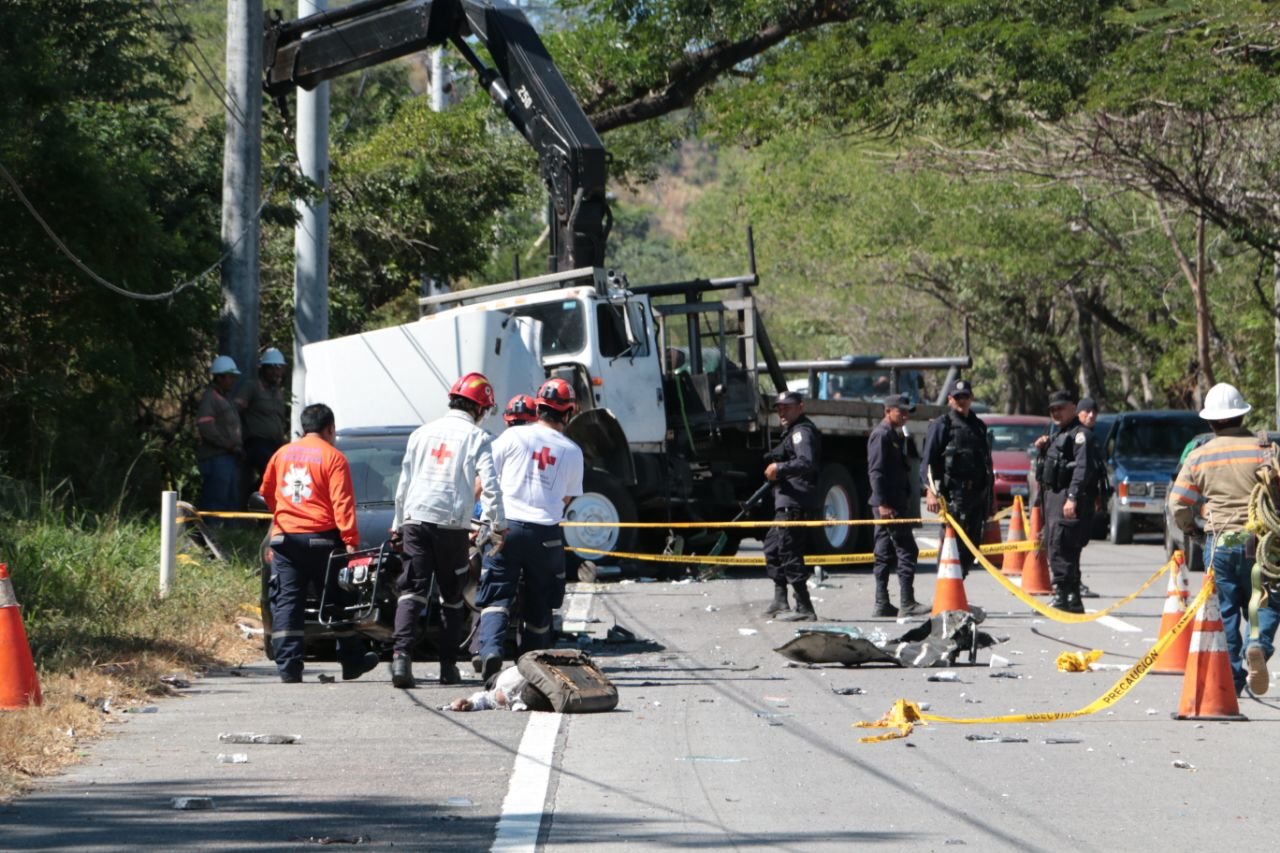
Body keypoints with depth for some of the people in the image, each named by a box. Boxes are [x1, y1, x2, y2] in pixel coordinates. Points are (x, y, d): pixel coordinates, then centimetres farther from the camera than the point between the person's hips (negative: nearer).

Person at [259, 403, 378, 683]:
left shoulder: (282, 454, 11)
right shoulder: (333, 457, -3)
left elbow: (266, 492, 23)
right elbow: (342, 503, -11)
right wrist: (351, 540, -13)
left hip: (284, 537, 3)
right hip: (321, 539, -3)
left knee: (286, 602, 2)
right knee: (338, 599, 10)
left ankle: (288, 666, -8)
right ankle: (352, 660, 17)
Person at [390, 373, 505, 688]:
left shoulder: (422, 433, 13)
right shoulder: (478, 438, 1)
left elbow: (404, 483, 18)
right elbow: (489, 486, -7)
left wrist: (399, 524, 26)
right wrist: (496, 525, 2)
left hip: (416, 520, 2)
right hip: (453, 525, -2)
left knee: (412, 591, -2)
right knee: (453, 597, 10)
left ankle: (401, 655, -21)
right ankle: (448, 667, 9)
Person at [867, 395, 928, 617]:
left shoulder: (895, 435, 21)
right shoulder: (882, 435, -11)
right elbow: (876, 471, -18)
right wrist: (882, 504, -23)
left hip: (895, 503, 10)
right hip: (888, 504, -10)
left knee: (885, 555, 9)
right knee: (906, 550, -11)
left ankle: (882, 604, 11)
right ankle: (907, 603, -13)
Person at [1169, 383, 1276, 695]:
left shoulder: (1198, 456, 3)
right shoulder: (1261, 450, -2)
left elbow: (1178, 503, 2)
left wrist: (1189, 530, 21)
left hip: (1218, 543, 1)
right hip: (1257, 541, -1)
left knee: (1225, 611, 8)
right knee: (1264, 604, 11)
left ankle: (1231, 678, 4)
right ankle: (1257, 645, -18)